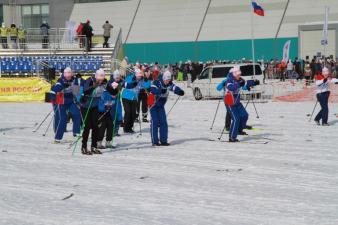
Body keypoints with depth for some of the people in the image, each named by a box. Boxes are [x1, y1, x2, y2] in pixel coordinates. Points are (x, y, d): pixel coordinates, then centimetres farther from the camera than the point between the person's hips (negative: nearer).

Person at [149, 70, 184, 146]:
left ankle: (163, 141, 6)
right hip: (153, 105, -5)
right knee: (155, 122, -10)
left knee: (163, 122, 0)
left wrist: (180, 92, -37)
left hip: (161, 106, 5)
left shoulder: (169, 84, -5)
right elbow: (152, 90, -34)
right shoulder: (157, 82, -20)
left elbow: (175, 88, -15)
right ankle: (154, 141, -5)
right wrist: (161, 91, -51)